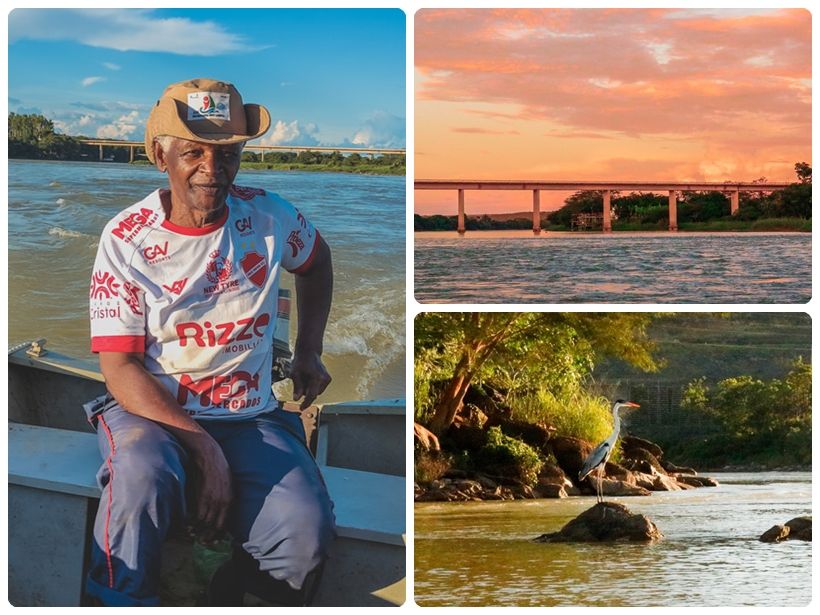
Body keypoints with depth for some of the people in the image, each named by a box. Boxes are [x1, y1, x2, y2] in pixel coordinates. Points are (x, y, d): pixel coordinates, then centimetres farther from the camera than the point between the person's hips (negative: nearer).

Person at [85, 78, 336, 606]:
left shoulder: (269, 217, 1)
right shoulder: (128, 238, -7)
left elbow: (316, 260, 27)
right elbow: (119, 367, -11)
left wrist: (309, 351, 19)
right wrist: (200, 444, -22)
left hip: (251, 418, 2)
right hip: (150, 410, -2)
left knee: (307, 533, -26)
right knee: (144, 475, -39)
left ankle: (227, 599, 0)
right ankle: (123, 605, -19)